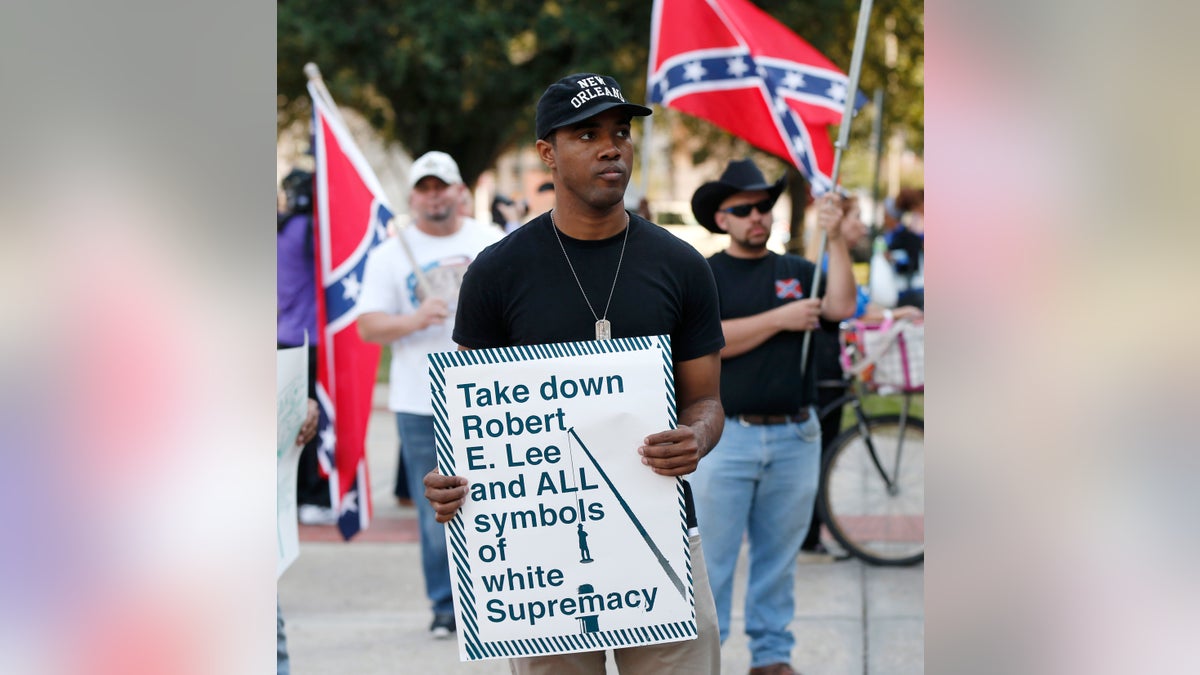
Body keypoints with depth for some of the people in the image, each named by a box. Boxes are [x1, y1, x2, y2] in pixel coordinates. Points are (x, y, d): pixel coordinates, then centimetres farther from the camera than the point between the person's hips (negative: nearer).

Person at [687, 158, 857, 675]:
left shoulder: (797, 272, 13)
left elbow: (841, 306, -4)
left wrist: (834, 239, -12)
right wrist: (780, 319, -11)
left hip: (794, 437, 3)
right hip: (726, 436, -3)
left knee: (780, 555, 10)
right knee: (712, 555, -2)